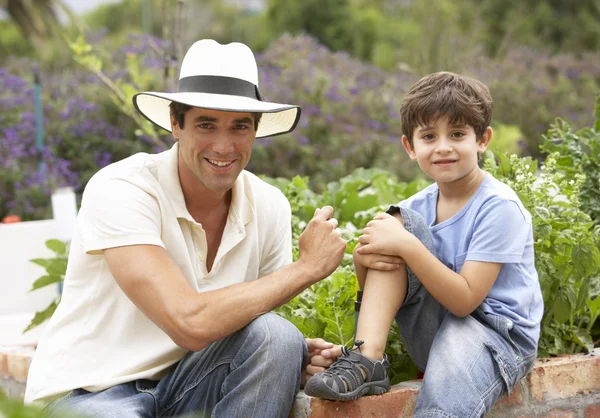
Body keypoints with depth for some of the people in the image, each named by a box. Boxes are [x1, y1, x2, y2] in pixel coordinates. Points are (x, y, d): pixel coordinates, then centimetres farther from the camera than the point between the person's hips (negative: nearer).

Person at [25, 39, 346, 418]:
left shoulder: (269, 206, -3)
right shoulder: (120, 191, -20)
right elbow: (191, 323, -31)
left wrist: (296, 355, -16)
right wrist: (308, 266, -20)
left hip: (182, 386, 6)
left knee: (278, 337, -23)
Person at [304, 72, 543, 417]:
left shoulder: (499, 207, -14)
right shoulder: (420, 207, 5)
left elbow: (465, 300, -20)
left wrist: (407, 246, -26)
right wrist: (363, 259, -16)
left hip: (498, 336, -6)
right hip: (437, 327, 6)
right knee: (399, 220, -13)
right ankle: (367, 359, -21)